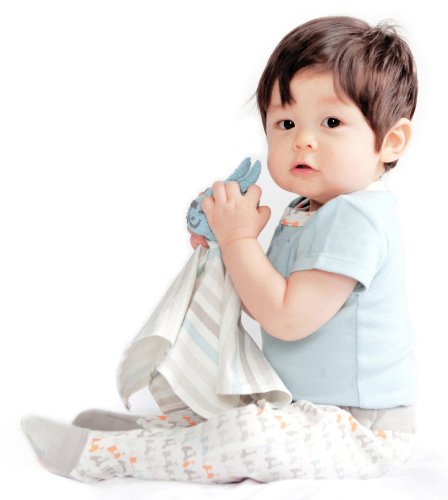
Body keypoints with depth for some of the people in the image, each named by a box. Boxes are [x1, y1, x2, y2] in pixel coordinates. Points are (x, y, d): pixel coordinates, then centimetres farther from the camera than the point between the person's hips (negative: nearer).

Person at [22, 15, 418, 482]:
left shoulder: (355, 218, -24)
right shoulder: (305, 211, 10)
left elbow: (287, 318, -27)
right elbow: (265, 303, 16)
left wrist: (239, 238, -19)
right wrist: (226, 245, -1)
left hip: (362, 430, -11)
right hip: (312, 406, 11)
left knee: (252, 435, -29)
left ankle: (102, 454, -20)